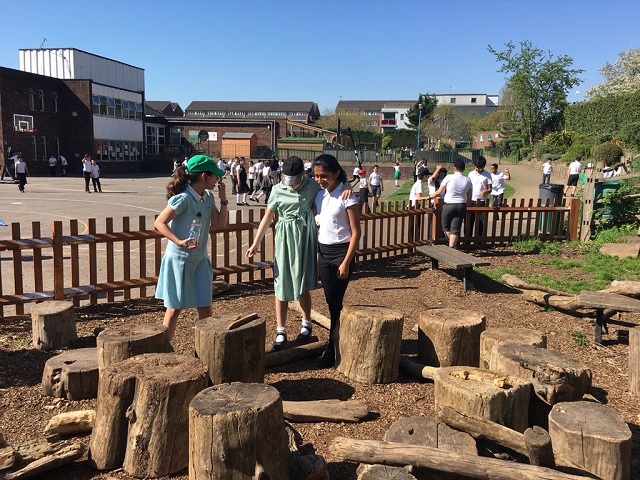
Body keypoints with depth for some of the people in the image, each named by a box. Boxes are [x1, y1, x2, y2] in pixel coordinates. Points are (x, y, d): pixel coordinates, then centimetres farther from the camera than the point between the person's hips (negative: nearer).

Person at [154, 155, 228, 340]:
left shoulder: (208, 198, 5)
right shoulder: (183, 198, -19)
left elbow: (219, 224, 5)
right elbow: (159, 222, -19)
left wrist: (223, 199, -2)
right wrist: (179, 242, -30)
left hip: (200, 260, 7)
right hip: (179, 260, -7)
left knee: (205, 307, 9)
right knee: (175, 308, 3)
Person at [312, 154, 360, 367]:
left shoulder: (346, 197, -12)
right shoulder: (319, 195, 6)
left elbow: (356, 233, -12)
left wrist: (346, 263, -16)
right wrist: (317, 254, 8)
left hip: (341, 252, -6)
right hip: (323, 252, 6)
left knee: (336, 302, -2)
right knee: (331, 302, 9)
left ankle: (333, 350, 9)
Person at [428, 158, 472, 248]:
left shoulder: (449, 178, -9)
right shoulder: (468, 180, 2)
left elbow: (439, 192, -4)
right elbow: (469, 198, 6)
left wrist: (430, 196, 12)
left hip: (448, 205, -3)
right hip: (461, 206, 3)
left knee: (446, 227, 13)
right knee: (455, 229, 6)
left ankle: (451, 245, 13)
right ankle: (452, 247, 6)